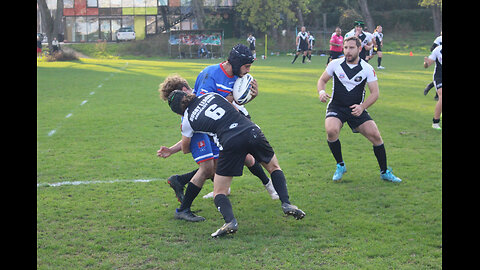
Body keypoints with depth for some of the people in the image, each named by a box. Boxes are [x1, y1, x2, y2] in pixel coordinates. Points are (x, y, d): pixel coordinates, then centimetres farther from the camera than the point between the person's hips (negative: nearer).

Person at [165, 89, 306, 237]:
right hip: (251, 130, 4)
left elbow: (185, 148, 25)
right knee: (274, 168, 28)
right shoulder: (211, 95, 17)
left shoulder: (188, 120, 10)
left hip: (230, 143, -3)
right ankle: (286, 203, 11)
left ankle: (230, 221, -17)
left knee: (219, 192, 9)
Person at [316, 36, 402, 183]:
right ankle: (340, 165, -5)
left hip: (357, 109, 1)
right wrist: (321, 91, -13)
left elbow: (375, 93, -5)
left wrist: (362, 107, -22)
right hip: (336, 107, -1)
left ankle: (384, 172, 9)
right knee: (331, 131, -30)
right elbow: (322, 79, 10)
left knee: (375, 135, -12)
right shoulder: (335, 64, -3)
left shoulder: (367, 69, -5)